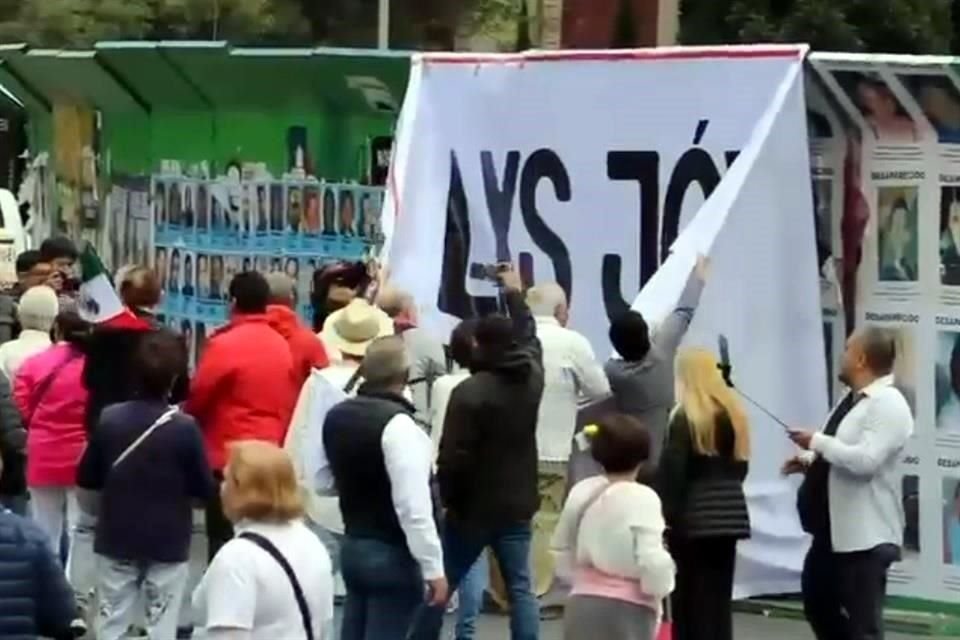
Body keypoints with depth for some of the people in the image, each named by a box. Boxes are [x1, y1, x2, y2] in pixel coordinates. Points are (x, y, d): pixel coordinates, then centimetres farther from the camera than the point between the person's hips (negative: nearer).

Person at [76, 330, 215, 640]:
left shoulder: (109, 418, -6)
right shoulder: (184, 427, -15)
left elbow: (86, 479, 3)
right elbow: (204, 489, -7)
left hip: (116, 541, 3)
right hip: (168, 544, -3)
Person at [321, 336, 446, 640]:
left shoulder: (336, 416, 5)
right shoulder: (397, 424, -21)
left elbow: (322, 480, 19)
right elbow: (414, 507, -25)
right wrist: (433, 568, -20)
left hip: (353, 546, 8)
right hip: (393, 555, -8)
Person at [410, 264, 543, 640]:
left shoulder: (470, 392, -18)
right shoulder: (531, 379, 1)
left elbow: (453, 457, -20)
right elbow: (529, 339, 25)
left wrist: (449, 498, -4)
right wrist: (515, 295, 37)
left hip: (473, 507, -5)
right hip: (518, 505, 5)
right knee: (520, 589, 5)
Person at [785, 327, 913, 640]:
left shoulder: (888, 405, -18)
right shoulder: (853, 400, 13)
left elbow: (865, 460, -28)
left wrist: (816, 442, -18)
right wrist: (810, 460, 6)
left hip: (865, 537, -10)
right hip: (833, 531, 10)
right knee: (818, 604, 20)